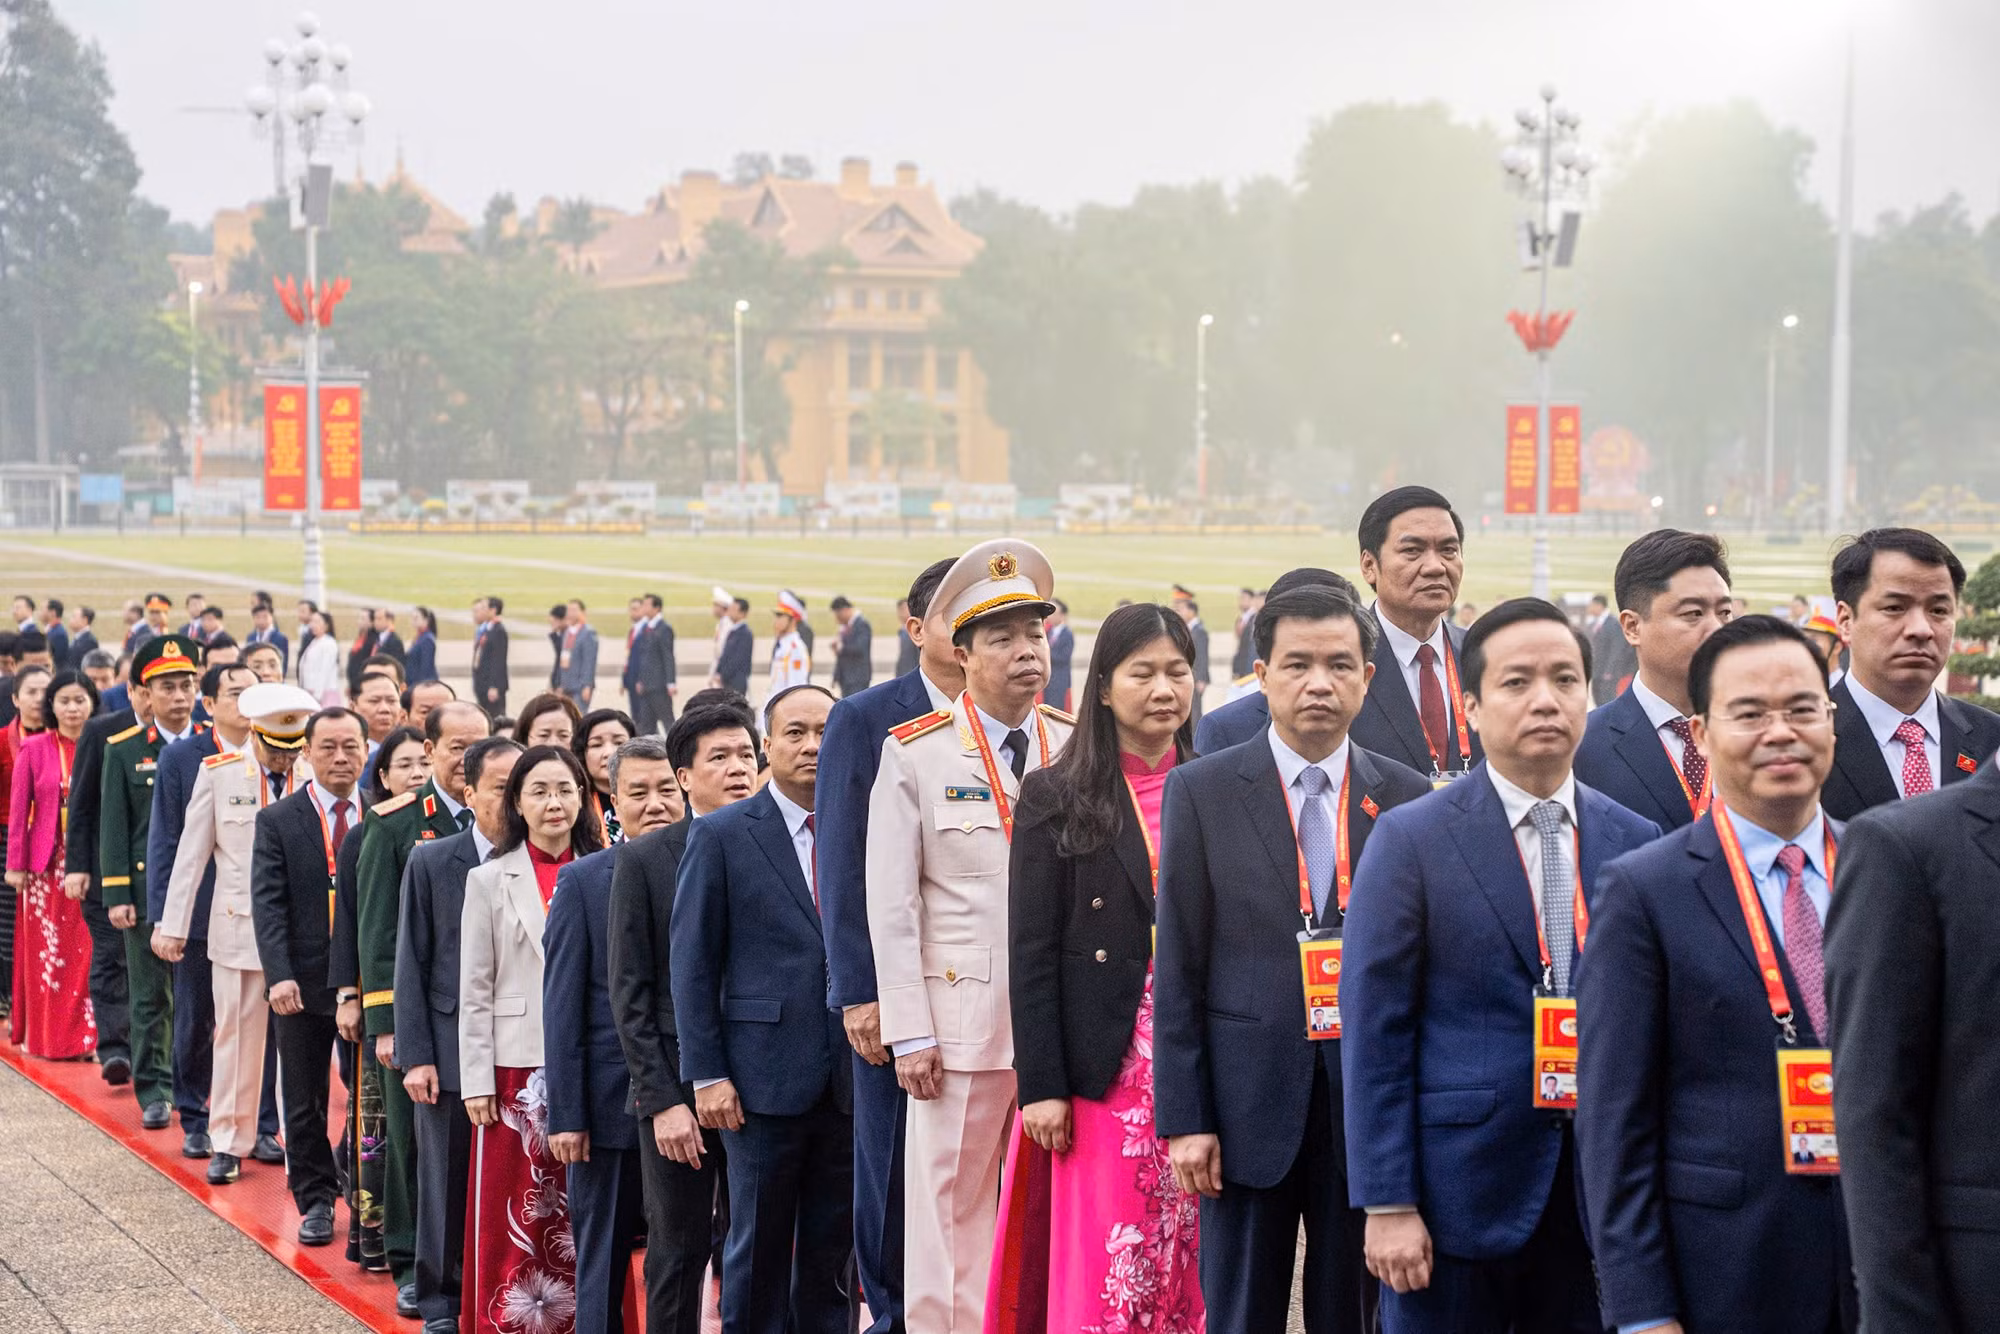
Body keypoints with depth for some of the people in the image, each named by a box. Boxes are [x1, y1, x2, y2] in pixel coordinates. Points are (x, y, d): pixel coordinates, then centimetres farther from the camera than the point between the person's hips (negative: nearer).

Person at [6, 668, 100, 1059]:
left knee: (87, 951, 0)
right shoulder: (33, 748, 0)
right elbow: (19, 810, 2)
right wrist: (15, 864, -1)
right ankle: (42, 1036, 14)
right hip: (46, 865, -1)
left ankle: (84, 1035, 8)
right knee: (44, 951, 4)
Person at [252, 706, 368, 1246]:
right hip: (304, 983, 0)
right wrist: (279, 976, -18)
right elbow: (268, 905, -6)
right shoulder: (277, 821, -1)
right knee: (305, 1101, 9)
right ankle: (315, 1201, 22)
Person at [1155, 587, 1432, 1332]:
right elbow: (1178, 970, -1)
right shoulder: (1201, 793, -1)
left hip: (1370, 1099, 1)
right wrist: (1184, 1119, -6)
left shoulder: (1409, 798, 3)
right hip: (1249, 1102, -1)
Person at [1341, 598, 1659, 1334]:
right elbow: (1374, 1031, -6)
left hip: (1600, 1192, 3)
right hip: (1458, 1189, -3)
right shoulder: (1412, 839, -4)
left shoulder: (1637, 843, 6)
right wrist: (1386, 1203, -10)